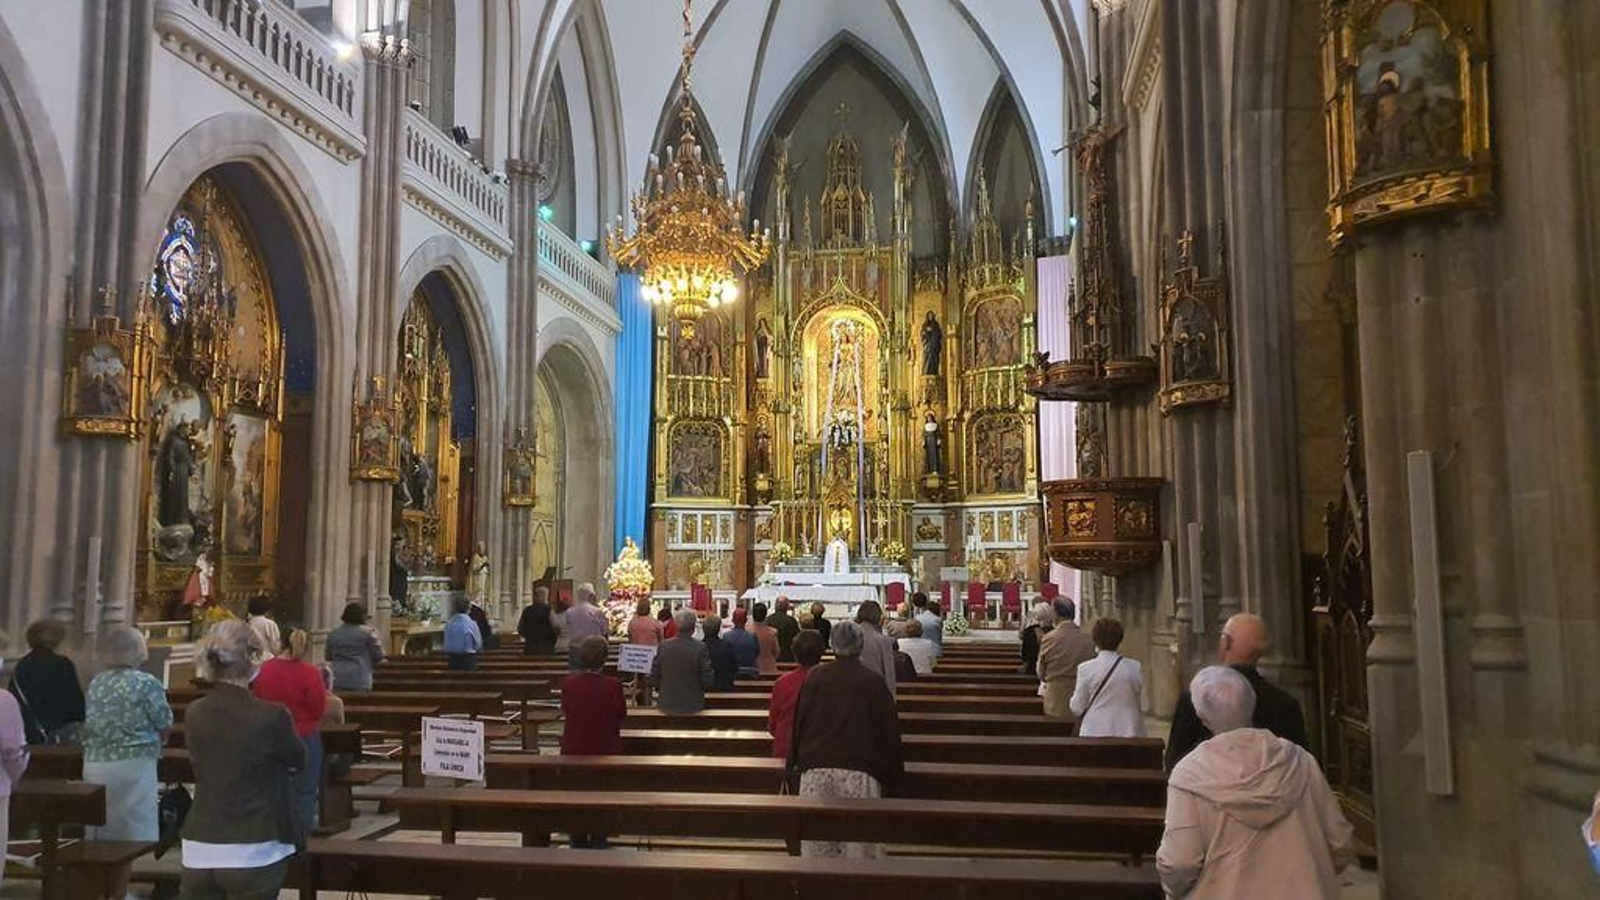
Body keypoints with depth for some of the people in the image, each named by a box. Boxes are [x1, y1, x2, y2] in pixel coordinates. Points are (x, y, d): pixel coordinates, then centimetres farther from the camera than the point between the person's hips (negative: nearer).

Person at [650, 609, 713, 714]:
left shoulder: (663, 646, -7)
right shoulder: (700, 648, -15)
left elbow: (653, 678, -1)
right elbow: (707, 680, -11)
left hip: (667, 705, 3)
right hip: (692, 705, -3)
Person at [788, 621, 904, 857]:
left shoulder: (815, 677, 3)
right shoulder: (873, 681, -1)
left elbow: (799, 722, 7)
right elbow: (889, 729, 3)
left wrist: (795, 762, 17)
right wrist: (893, 776, 12)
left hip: (816, 769, 2)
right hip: (860, 772, -2)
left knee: (816, 843, 9)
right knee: (860, 842, 2)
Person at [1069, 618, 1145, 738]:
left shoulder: (1085, 669, -7)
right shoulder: (1135, 668, -3)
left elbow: (1077, 708, -1)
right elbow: (1143, 706, 5)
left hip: (1094, 732, -1)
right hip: (1128, 732, 1)